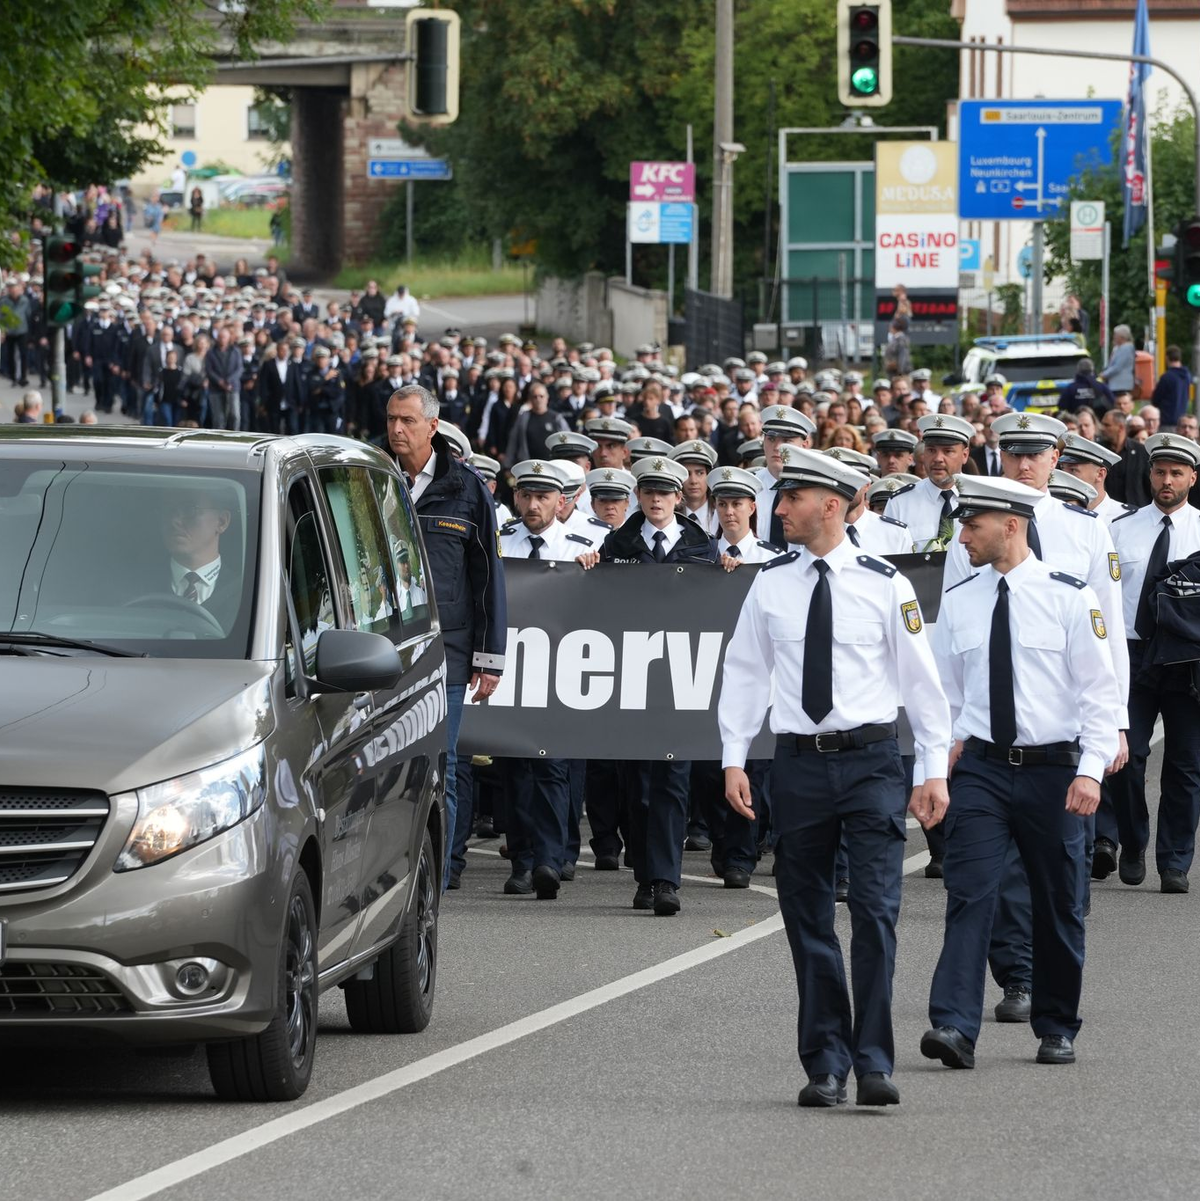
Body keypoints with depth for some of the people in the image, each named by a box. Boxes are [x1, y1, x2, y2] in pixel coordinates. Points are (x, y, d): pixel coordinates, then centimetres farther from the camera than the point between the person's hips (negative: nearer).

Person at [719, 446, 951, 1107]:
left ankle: (874, 1063, -9)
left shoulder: (884, 583, -2)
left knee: (875, 911, -11)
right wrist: (734, 758, 6)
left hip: (871, 762, -3)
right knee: (808, 920, 5)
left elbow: (920, 676, 3)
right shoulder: (771, 583, 5)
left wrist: (935, 768, 1)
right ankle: (825, 1065, 13)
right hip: (798, 762, 3)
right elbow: (744, 671, 12)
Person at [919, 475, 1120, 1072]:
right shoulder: (957, 602, 6)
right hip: (981, 767, 2)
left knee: (1058, 906, 8)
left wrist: (1090, 770, -13)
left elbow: (1100, 691, -4)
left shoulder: (1070, 597, -4)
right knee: (970, 895, -12)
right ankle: (954, 1027, -21)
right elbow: (944, 693, 13)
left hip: (1052, 770, -2)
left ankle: (1056, 1029, 22)